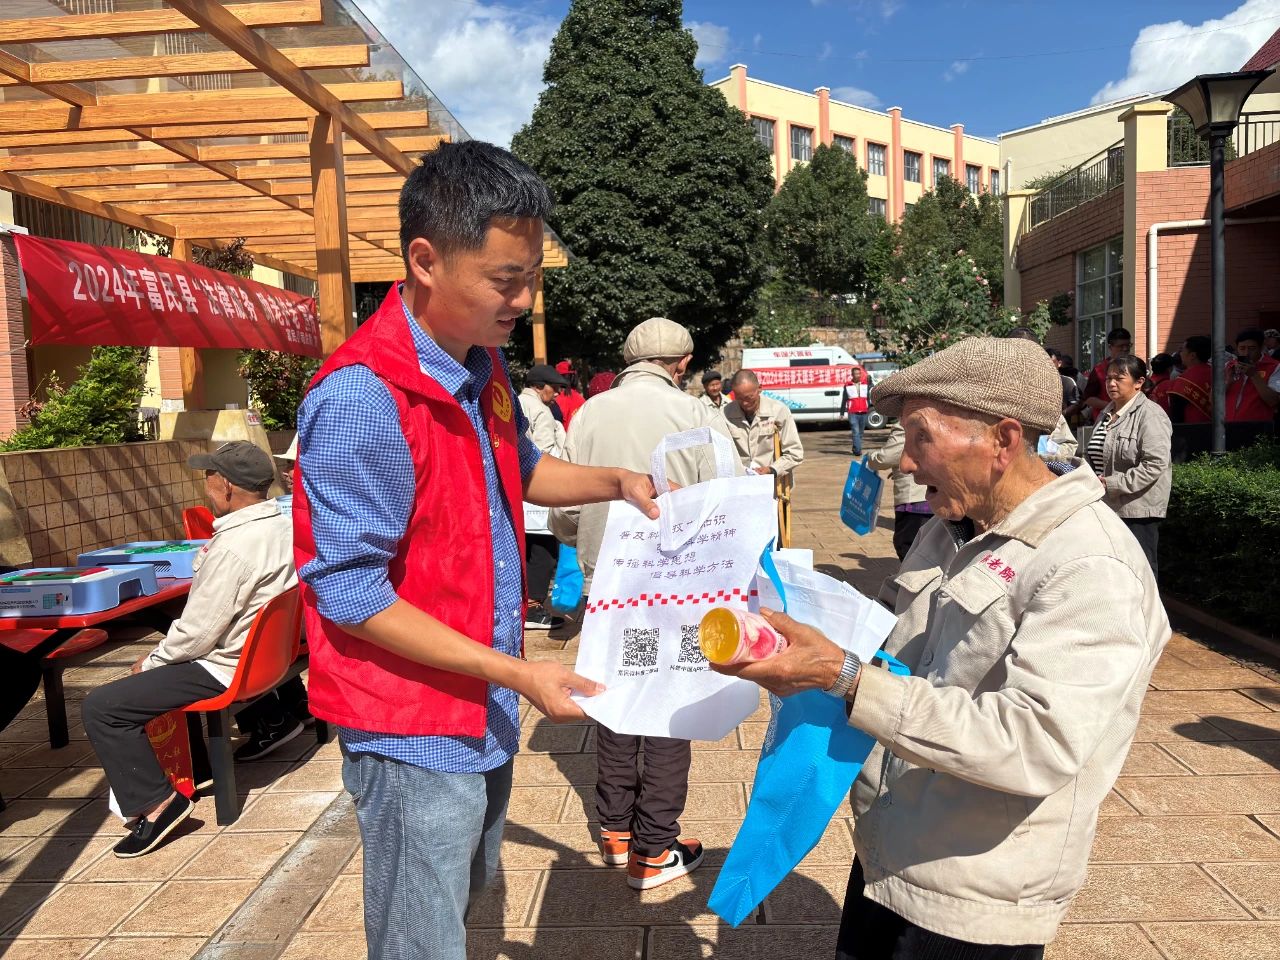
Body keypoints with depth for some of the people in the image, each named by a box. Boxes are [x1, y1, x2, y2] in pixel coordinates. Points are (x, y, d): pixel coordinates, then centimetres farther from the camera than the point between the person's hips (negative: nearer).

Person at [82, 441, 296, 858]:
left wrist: (150, 663, -5)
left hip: (227, 669, -10)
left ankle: (154, 802, -5)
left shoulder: (233, 546, -27)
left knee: (100, 707, -7)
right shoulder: (281, 525, 1)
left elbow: (196, 633, -20)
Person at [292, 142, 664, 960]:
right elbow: (349, 595, -22)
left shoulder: (482, 363, 3)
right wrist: (515, 671, -22)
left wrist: (614, 483, 3)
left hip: (486, 710, 8)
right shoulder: (361, 397, -25)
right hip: (414, 729, -8)